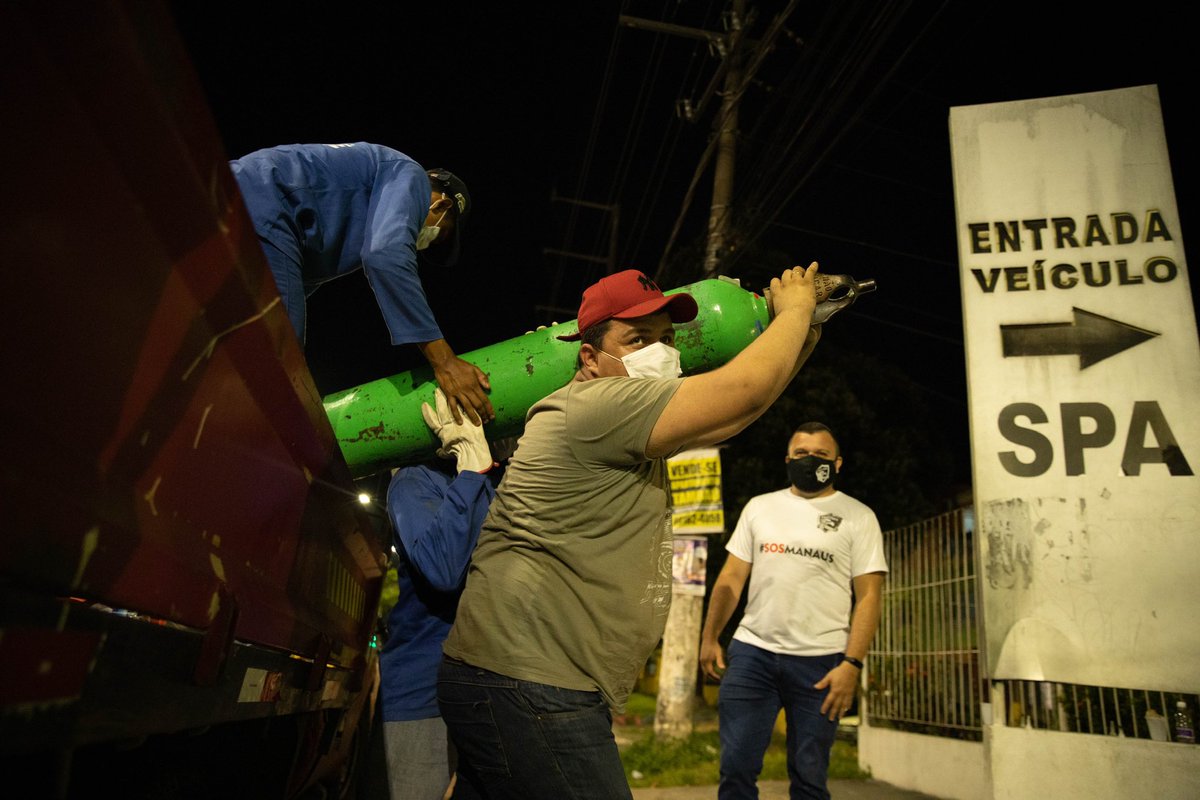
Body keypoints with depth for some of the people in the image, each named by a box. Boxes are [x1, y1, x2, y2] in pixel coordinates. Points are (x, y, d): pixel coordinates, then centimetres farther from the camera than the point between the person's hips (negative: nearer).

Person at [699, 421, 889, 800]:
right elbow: (731, 577, 11)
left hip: (821, 661, -2)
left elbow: (868, 596, -2)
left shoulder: (858, 517, 3)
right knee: (736, 768, 1)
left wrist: (852, 663, -12)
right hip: (751, 652, 2)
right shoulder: (759, 507, 12)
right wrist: (709, 637, 4)